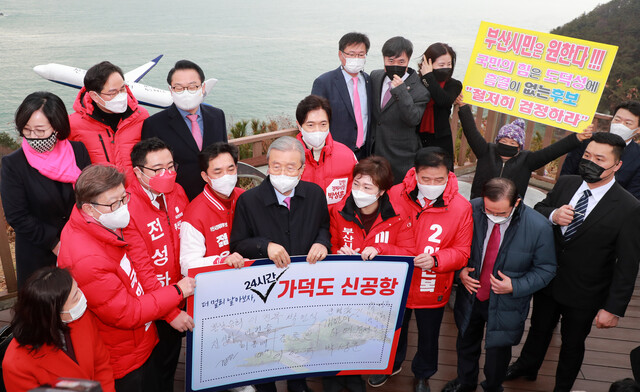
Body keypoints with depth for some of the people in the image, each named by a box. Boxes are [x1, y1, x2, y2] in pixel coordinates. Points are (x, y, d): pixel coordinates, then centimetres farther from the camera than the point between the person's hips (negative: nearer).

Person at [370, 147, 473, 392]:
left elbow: (462, 252, -12)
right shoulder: (395, 195, -18)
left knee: (428, 337, 23)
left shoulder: (461, 207, -18)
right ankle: (392, 364, 59)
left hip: (433, 290, -1)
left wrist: (436, 259, -28)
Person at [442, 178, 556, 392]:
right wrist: (460, 270, -16)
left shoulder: (539, 227, -26)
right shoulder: (472, 209, -20)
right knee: (466, 343, 27)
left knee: (498, 351, 21)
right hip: (470, 296, 3)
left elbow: (546, 269, -12)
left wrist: (515, 287, -24)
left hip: (505, 304, -2)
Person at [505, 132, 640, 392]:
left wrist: (613, 308, -18)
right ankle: (527, 366, 54)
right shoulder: (565, 184, -7)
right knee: (539, 328, 27)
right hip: (547, 281, 4)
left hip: (584, 295, -4)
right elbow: (537, 211, 4)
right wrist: (552, 214, -21)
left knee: (573, 344, 20)